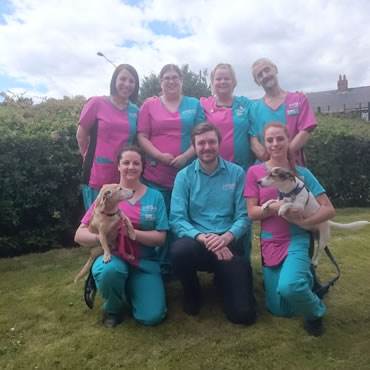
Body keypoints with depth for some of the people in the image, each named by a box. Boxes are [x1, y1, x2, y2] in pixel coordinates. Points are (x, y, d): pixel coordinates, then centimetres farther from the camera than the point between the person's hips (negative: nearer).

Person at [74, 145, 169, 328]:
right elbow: (79, 235, -4)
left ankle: (130, 289, 20)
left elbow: (160, 237, -7)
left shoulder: (155, 196, -1)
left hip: (145, 262, 1)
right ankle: (113, 308, 0)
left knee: (152, 317, -14)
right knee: (109, 271, -36)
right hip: (113, 257, 0)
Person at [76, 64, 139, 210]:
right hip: (97, 177, -3)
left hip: (125, 178, 4)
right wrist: (91, 158, 8)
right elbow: (81, 135, 2)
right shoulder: (97, 103, -3)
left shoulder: (135, 110, 7)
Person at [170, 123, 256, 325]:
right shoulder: (184, 176, 2)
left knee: (243, 314, -10)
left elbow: (243, 216, -1)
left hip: (228, 244, 0)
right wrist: (202, 237, -24)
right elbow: (176, 219, -7)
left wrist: (226, 237, -20)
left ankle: (221, 279, 26)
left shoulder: (236, 173, 4)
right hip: (196, 241, 0)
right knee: (179, 250, -37)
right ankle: (192, 294, 0)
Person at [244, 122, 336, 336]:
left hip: (297, 240, -2)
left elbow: (329, 209, -3)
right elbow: (252, 213, -5)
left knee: (288, 287, -31)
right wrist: (276, 207, -22)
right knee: (279, 310, 8)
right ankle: (304, 280, 38)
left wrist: (304, 222, -19)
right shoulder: (255, 172, -2)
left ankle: (316, 312, 4)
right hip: (270, 244, 2)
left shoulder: (301, 173, -1)